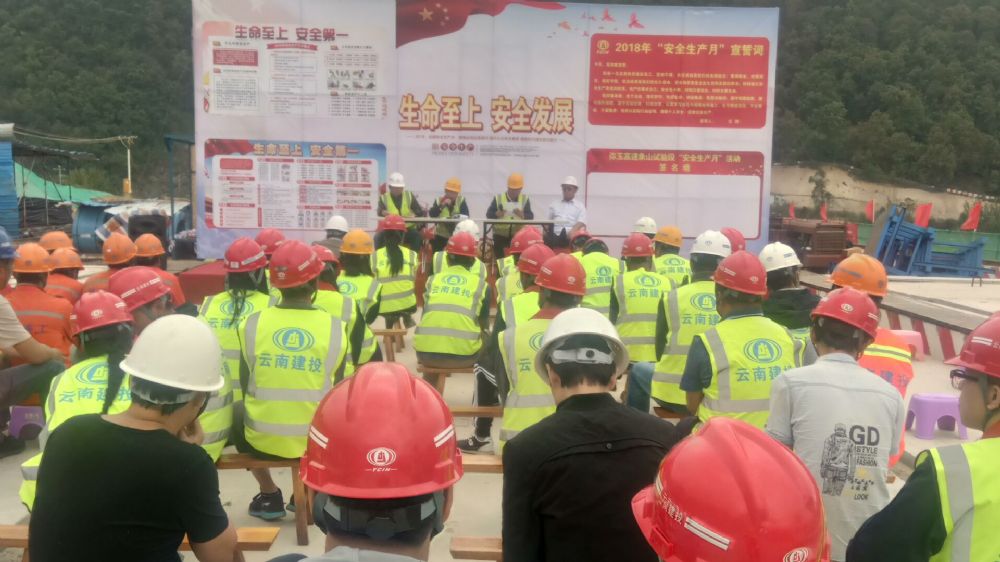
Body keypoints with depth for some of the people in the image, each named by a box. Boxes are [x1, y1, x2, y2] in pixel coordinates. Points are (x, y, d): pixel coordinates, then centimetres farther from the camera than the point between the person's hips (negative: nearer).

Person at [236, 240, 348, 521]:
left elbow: (246, 386, 3)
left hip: (263, 439, 0)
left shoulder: (252, 323, -9)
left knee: (238, 412, 32)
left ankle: (270, 496, 31)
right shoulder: (336, 328, -9)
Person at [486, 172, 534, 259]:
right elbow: (488, 214, -1)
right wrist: (497, 214, -22)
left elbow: (530, 216, -2)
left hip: (518, 234, 1)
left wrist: (523, 215, -24)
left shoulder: (525, 199, 4)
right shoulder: (498, 198, 1)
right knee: (499, 258, 1)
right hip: (500, 234, -1)